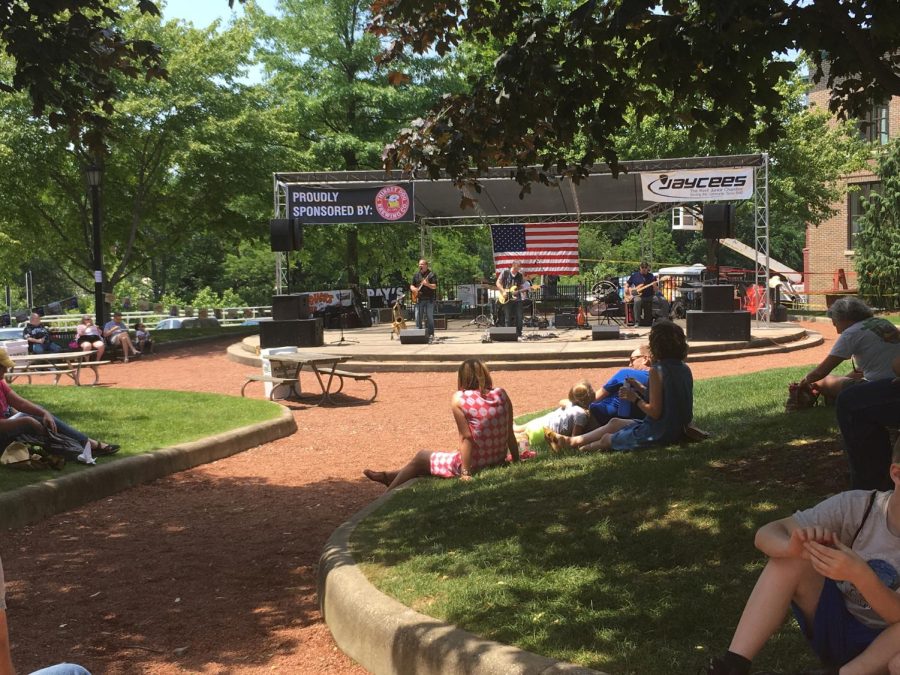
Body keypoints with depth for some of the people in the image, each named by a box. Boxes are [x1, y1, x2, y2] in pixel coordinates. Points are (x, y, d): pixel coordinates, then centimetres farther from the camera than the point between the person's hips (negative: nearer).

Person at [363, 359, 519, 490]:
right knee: (448, 455, 31)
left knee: (421, 457, 20)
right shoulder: (502, 395, 0)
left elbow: (466, 437, -16)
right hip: (498, 460, 6)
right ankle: (391, 477, 49)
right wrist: (516, 462, 12)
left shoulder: (459, 399, -13)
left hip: (475, 464, -6)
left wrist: (466, 473, -13)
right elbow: (510, 433, 2)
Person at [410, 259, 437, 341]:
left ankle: (430, 334, -2)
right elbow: (411, 285, 19)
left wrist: (427, 284, -29)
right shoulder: (416, 275, 14)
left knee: (429, 318, -5)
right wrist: (414, 289, -4)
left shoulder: (431, 274, -2)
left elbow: (434, 286, -10)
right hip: (419, 299, 4)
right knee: (418, 318, 2)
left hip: (429, 299, -4)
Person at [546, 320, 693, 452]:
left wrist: (634, 398, -9)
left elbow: (655, 412, -23)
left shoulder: (657, 371, -20)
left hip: (659, 433, -9)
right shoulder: (685, 369, 4)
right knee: (614, 422, 21)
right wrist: (642, 389, 10)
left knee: (607, 439, 7)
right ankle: (573, 440, 29)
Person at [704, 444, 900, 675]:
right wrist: (793, 547, -41)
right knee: (792, 560, -22)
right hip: (836, 629, 2)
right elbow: (766, 534, -17)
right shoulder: (856, 507, -14)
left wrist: (859, 575, -45)